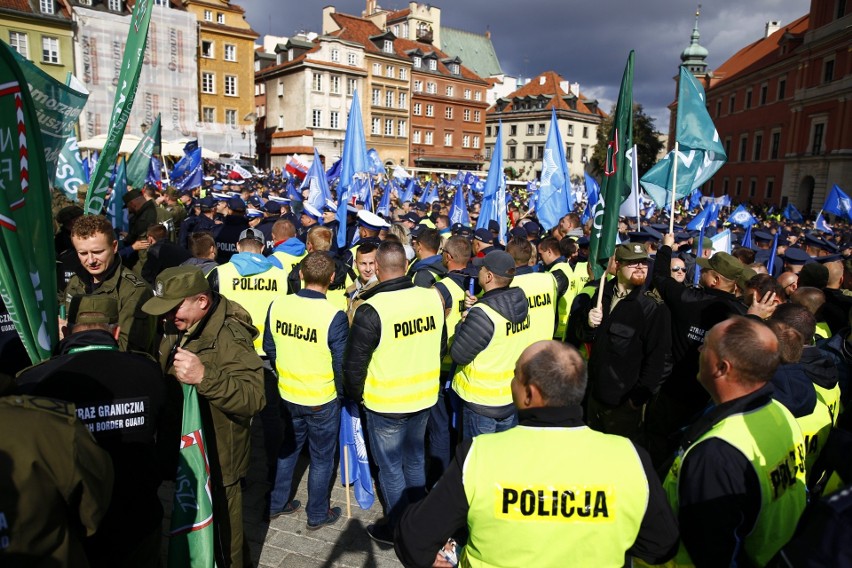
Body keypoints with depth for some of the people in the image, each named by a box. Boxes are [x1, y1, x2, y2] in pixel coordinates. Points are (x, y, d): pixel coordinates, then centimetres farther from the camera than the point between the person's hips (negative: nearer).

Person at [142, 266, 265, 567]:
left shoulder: (229, 337, -26)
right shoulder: (178, 330, 4)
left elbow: (253, 398, -37)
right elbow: (166, 380, 23)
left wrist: (204, 377, -48)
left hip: (216, 460, -9)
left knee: (221, 533, 10)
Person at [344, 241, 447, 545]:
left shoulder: (371, 310, -24)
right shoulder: (432, 297, -9)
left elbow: (354, 364, -16)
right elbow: (442, 346, 6)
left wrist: (356, 395, 4)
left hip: (386, 404, -5)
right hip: (425, 396, 5)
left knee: (391, 466, 14)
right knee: (415, 458, 24)